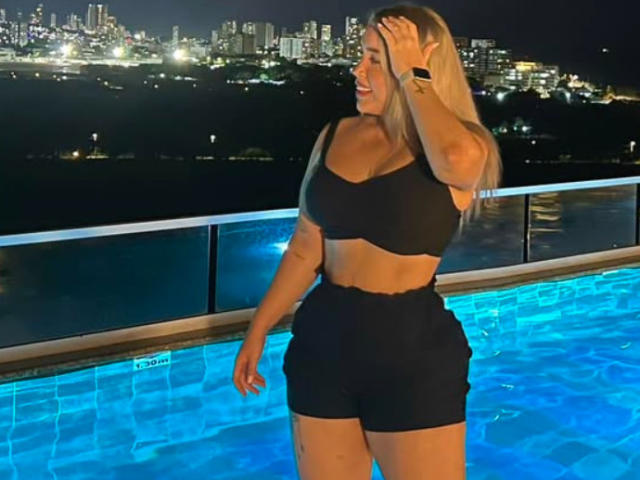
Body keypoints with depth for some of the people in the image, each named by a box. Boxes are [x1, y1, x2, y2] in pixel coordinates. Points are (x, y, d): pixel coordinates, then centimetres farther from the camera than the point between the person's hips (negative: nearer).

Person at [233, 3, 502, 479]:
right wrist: (258, 330, 11)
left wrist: (412, 76, -19)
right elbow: (306, 247, 10)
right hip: (323, 340, 4)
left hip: (415, 350, -4)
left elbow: (456, 160, -35)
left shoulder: (466, 145, -8)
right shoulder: (335, 136, 5)